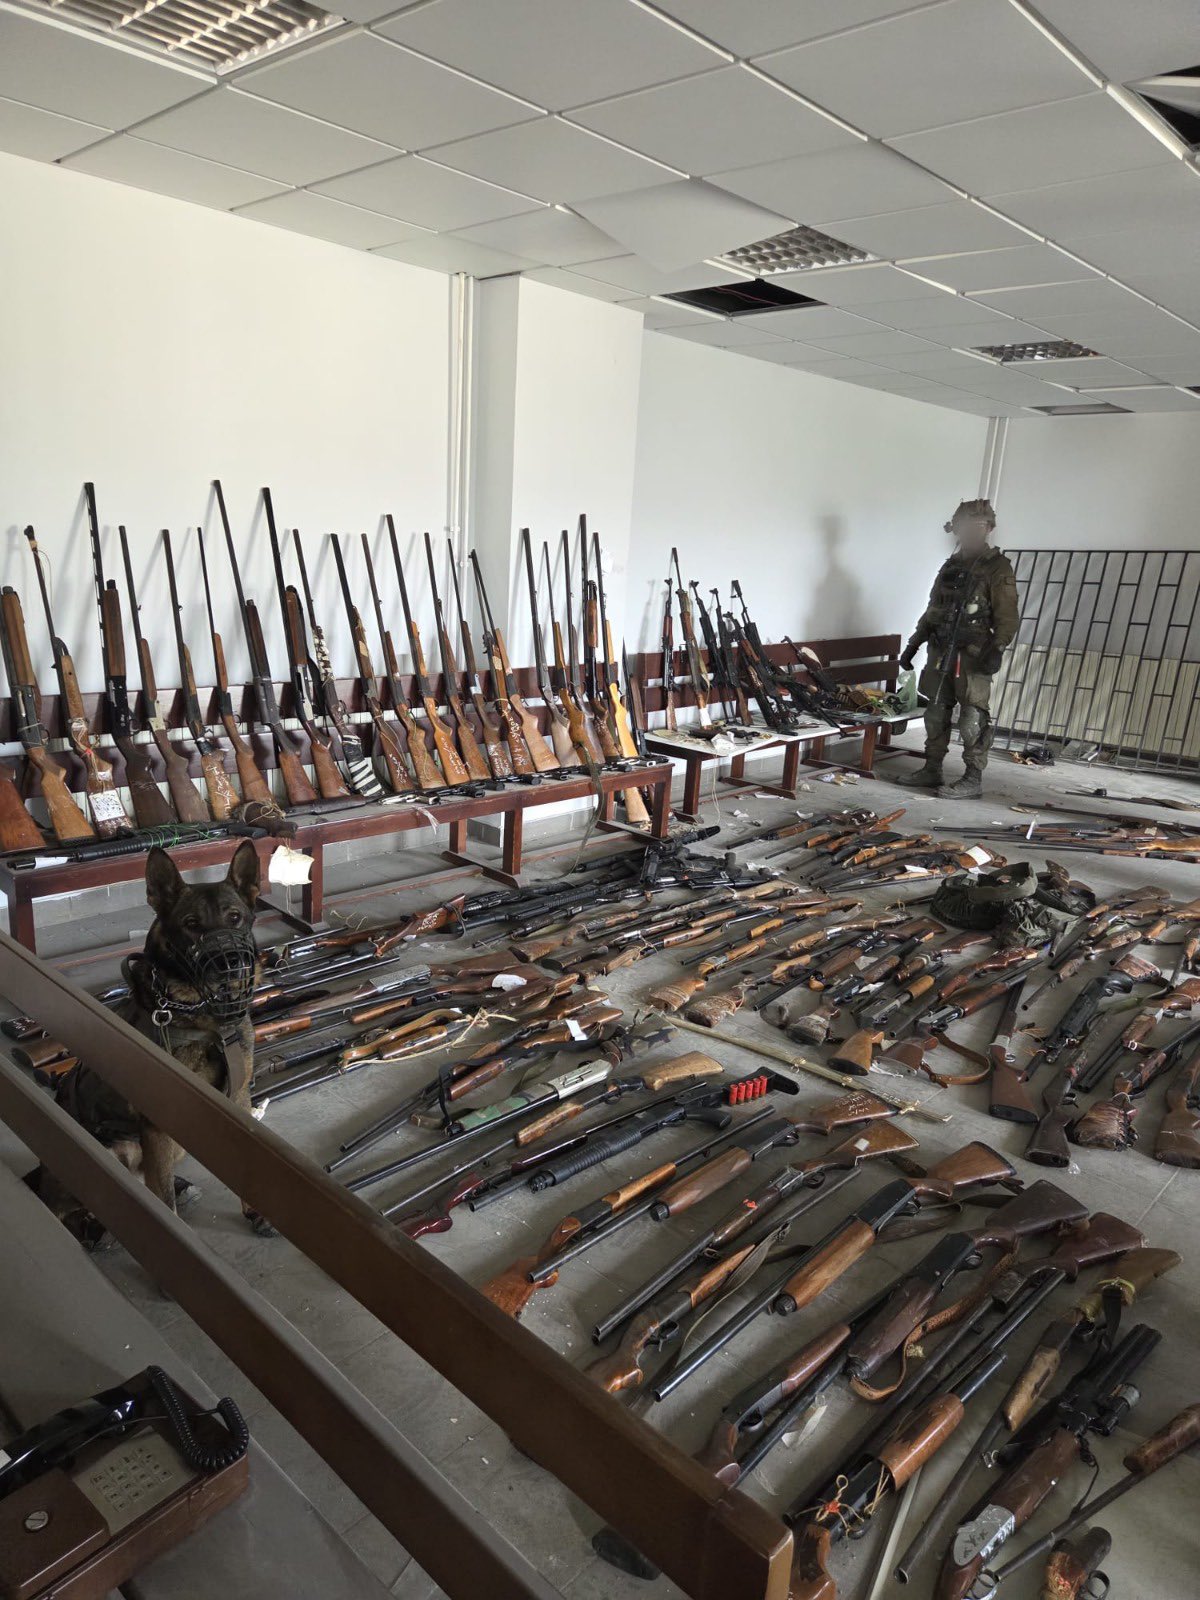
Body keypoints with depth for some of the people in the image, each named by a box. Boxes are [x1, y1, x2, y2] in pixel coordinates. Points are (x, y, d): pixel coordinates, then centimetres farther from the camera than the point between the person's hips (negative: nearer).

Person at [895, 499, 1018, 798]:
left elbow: (1007, 616, -10)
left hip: (973, 655, -7)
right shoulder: (952, 565, 17)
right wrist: (913, 644, 20)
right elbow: (933, 610, 22)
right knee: (935, 713, 10)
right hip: (940, 651, 7)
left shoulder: (998, 567, -4)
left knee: (973, 718, -5)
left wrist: (998, 649, -22)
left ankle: (973, 779, 0)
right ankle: (931, 770, 20)